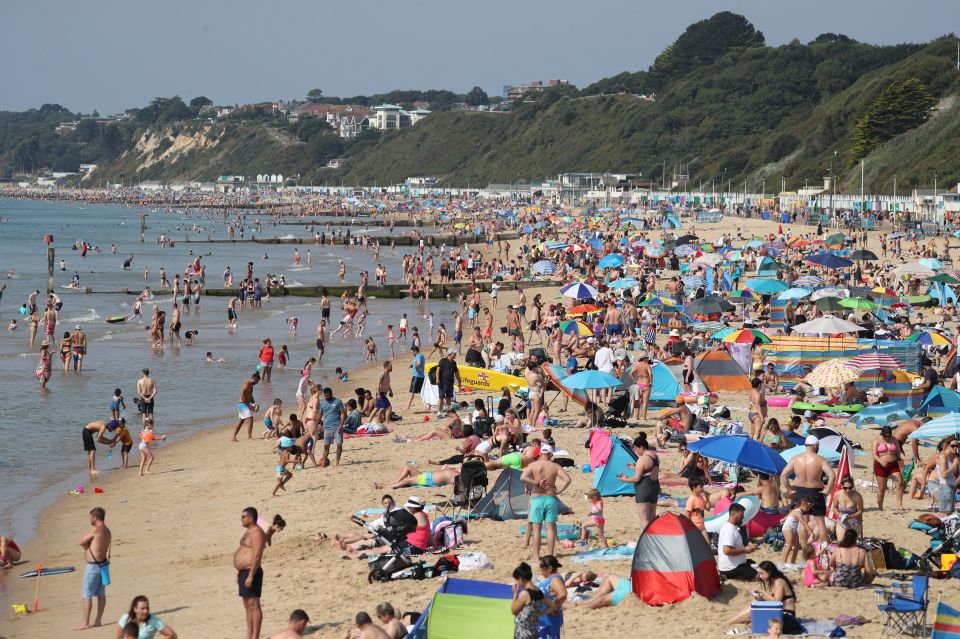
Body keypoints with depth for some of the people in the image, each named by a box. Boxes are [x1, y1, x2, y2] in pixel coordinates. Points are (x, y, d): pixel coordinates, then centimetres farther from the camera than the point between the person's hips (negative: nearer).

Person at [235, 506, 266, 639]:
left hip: (251, 572, -11)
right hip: (244, 572, 11)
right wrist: (240, 573, 23)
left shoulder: (256, 533, -16)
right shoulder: (249, 531, 17)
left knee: (254, 605, -9)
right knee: (247, 605, 13)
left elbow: (257, 556, -22)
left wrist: (250, 576, -25)